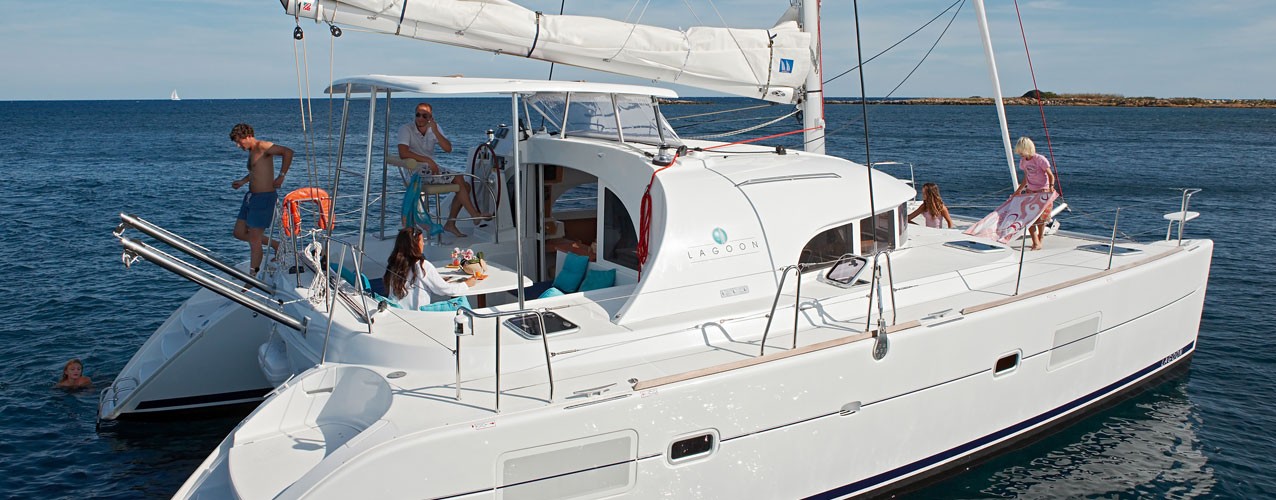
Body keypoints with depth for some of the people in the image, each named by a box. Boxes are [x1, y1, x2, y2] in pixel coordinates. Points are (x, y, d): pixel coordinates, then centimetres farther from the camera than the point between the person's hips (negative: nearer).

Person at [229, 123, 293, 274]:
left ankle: (253, 276, 5)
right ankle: (276, 245, 25)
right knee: (239, 233, 15)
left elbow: (288, 152, -26)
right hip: (251, 196, 10)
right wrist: (243, 181, 19)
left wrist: (281, 176, -23)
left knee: (254, 240, -5)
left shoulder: (262, 146, -14)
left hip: (264, 198, -10)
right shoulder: (251, 151, 16)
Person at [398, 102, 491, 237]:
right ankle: (475, 215, -15)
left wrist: (435, 131, -12)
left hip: (432, 169, 8)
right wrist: (427, 160, -22)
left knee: (465, 186, -5)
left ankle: (450, 223, -2)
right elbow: (403, 153, -22)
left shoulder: (434, 128, 12)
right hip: (418, 171, -8)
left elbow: (448, 149, 0)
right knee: (458, 180, -21)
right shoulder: (406, 129, -7)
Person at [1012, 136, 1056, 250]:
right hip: (1030, 191, 6)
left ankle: (1039, 241, 17)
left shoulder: (1040, 160, -15)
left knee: (1040, 218, 2)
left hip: (1043, 191, -6)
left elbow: (1051, 175, -11)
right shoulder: (1023, 161, 5)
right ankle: (1036, 243, -5)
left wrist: (1051, 186, -27)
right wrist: (1019, 190, 20)